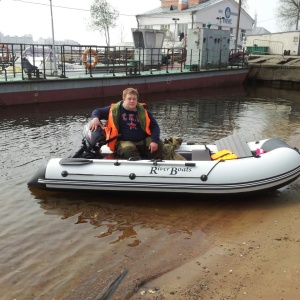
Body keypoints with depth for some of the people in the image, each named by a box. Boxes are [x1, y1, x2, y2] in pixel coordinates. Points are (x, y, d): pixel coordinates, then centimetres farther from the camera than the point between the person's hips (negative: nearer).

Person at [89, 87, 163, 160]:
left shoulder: (143, 112, 4)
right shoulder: (115, 110, 1)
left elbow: (154, 126, 4)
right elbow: (98, 111, 7)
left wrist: (154, 140, -14)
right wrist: (95, 118, -18)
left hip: (143, 142, 3)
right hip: (124, 142, -3)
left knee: (159, 143, -19)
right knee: (128, 149, -36)